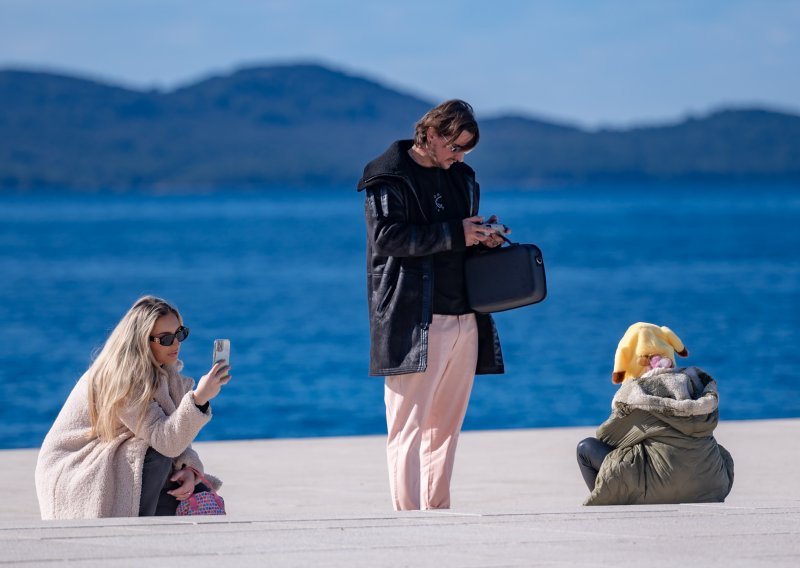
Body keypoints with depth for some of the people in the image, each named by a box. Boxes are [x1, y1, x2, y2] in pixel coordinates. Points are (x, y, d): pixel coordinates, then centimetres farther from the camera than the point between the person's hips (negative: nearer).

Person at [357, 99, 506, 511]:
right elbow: (387, 237, -15)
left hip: (463, 319, 7)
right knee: (408, 426, -10)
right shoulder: (388, 177, -3)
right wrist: (454, 234, -17)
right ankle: (407, 514, -11)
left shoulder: (462, 177, 20)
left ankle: (437, 513, 12)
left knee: (446, 426, 8)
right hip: (414, 320, -7)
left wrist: (484, 237, 5)